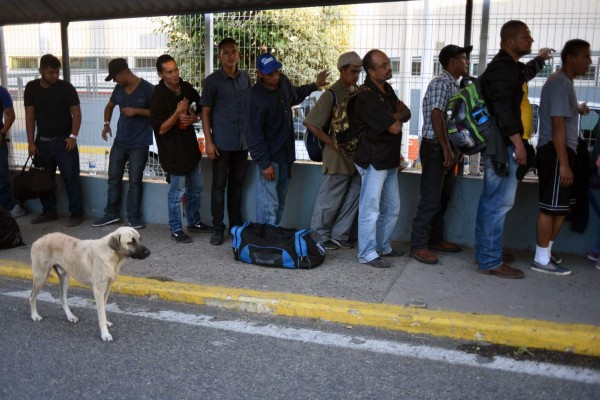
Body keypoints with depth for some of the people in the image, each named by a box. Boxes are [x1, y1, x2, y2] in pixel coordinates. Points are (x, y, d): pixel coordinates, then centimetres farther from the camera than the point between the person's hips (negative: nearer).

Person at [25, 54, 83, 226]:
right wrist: (31, 142, -2)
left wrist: (73, 136, -15)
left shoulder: (66, 87, -6)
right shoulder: (31, 88, 2)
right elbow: (29, 116, 3)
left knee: (71, 178, -4)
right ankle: (49, 212, 23)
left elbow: (76, 113, -5)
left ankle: (76, 213, 4)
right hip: (42, 142, 4)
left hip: (64, 141, -3)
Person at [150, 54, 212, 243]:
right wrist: (178, 113, -26)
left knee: (196, 187, 17)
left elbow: (200, 107, 15)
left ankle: (194, 222, 35)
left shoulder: (186, 87, 1)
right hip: (173, 150, -7)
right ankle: (176, 229, 17)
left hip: (190, 144, 7)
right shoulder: (159, 95, -17)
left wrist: (194, 117, -6)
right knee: (178, 190, 1)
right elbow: (161, 129, -17)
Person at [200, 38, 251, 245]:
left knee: (237, 184, 12)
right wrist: (209, 141, -11)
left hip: (243, 141, 4)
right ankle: (218, 228, 11)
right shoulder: (212, 81, -5)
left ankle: (236, 225, 23)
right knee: (219, 185, 2)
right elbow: (205, 112, -4)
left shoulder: (245, 77, 7)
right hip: (222, 142, -4)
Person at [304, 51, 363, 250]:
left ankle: (339, 235, 24)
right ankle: (321, 236, 21)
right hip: (338, 156, -6)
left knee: (353, 198, 11)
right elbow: (310, 123, -15)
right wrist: (332, 144, -15)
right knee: (330, 200, 4)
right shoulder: (331, 95, -11)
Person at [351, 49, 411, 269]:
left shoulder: (386, 89, 11)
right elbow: (394, 127, -20)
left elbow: (406, 113, 11)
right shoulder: (367, 98, -20)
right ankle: (367, 254, 7)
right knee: (371, 209, -2)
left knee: (392, 208, 17)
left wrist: (395, 115, -9)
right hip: (374, 161, -9)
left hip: (389, 159, 10)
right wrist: (396, 118, 1)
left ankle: (382, 245, 31)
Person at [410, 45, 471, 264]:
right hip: (436, 149, -10)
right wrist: (446, 148, -24)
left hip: (448, 148, 10)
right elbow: (436, 116, -22)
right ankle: (418, 246, -2)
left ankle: (435, 239, 26)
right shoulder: (441, 83, -12)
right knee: (431, 200, -8)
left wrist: (454, 149, 15)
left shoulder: (454, 85, 18)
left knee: (443, 198, 15)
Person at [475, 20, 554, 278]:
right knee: (499, 203, -9)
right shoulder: (502, 67, -13)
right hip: (504, 144, -11)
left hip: (502, 143, 11)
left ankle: (485, 253, 23)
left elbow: (525, 74, 46)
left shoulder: (510, 66, 20)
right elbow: (503, 108, -23)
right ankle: (490, 261, -5)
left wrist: (541, 58, 61)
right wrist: (517, 142, -25)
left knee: (491, 201, 14)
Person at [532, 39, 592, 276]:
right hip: (556, 152, -11)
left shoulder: (564, 81, 18)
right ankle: (542, 260, 2)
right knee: (551, 207, -5)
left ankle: (545, 253, 22)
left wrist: (576, 110, 17)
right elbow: (557, 125, -22)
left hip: (560, 151, 11)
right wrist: (564, 164, -25)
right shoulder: (561, 83, -15)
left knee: (560, 207, 14)